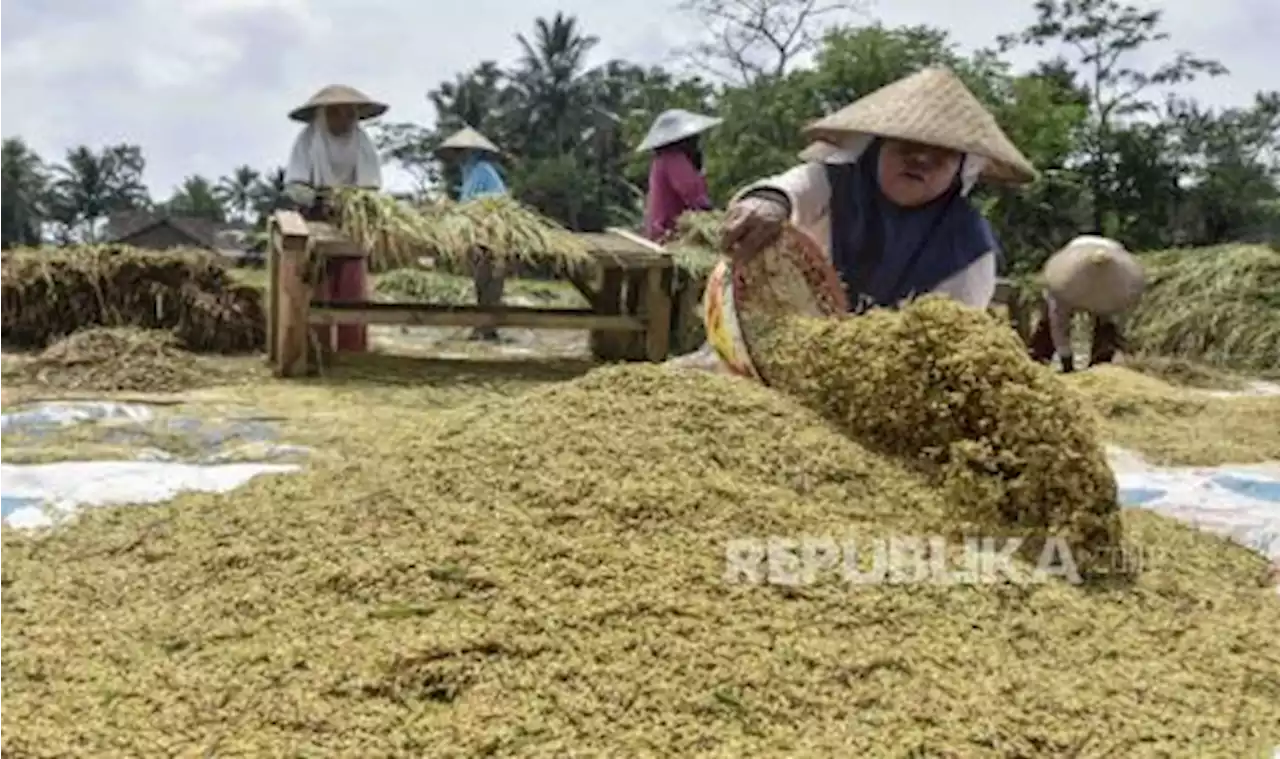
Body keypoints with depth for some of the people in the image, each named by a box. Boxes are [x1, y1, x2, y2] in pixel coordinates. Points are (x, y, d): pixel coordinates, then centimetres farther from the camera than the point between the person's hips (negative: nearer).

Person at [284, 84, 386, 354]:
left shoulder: (361, 141, 0)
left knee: (353, 295, -1)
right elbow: (293, 185, -12)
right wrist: (316, 198, -32)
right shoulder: (308, 138, -5)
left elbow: (371, 186, -6)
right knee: (316, 296, -3)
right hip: (315, 224, -1)